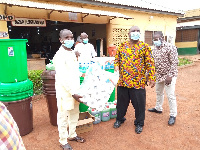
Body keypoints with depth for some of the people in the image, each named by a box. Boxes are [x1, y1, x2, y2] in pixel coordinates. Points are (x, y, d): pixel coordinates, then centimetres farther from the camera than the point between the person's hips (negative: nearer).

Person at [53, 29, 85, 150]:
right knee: (63, 117, 7)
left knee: (74, 114, 19)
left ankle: (72, 134, 39)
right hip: (65, 91, -8)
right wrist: (73, 93, -21)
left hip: (75, 90, 8)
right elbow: (62, 78, -21)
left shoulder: (72, 53, 9)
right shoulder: (59, 56, -16)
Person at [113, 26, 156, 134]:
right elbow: (117, 58, 16)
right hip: (123, 81, 3)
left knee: (139, 104, 8)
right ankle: (120, 119, 39)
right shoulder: (122, 46, 8)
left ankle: (139, 123, 29)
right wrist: (116, 66, -6)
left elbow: (150, 63, -3)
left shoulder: (144, 47, -2)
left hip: (138, 83, -3)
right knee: (121, 102, 17)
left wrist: (152, 78, -7)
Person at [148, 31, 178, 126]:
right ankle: (158, 108, 40)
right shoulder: (154, 49, 5)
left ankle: (173, 115, 10)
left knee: (170, 95, -5)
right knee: (158, 92, 20)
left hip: (169, 75, -7)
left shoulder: (170, 47, -17)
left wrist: (170, 75, -23)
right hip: (159, 75, 7)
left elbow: (174, 63, -19)